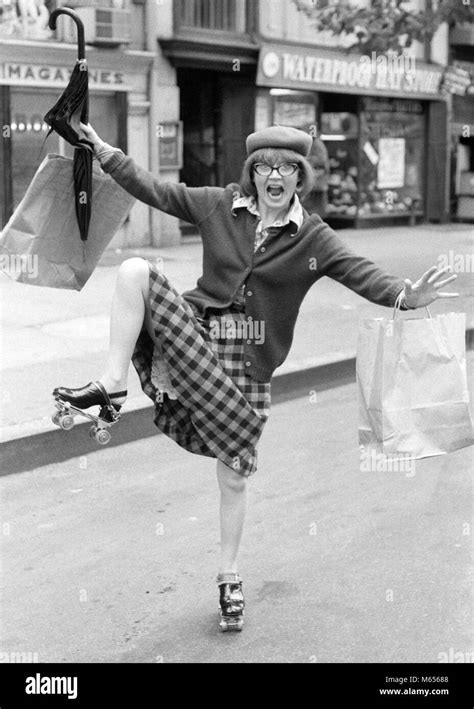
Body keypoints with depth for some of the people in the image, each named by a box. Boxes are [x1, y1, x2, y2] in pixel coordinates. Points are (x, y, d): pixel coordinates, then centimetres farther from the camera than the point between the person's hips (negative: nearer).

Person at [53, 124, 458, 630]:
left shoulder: (312, 238, -4)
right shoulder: (220, 206, 1)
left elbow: (361, 273, -14)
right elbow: (154, 190, 7)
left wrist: (406, 296, -33)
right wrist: (104, 151, 3)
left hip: (249, 361, -1)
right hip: (193, 329, 1)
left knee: (234, 475, 3)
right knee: (135, 270, -22)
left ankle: (228, 575, 23)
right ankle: (112, 384, -20)